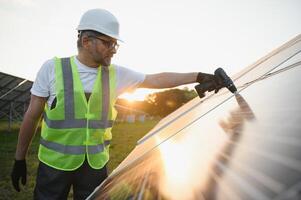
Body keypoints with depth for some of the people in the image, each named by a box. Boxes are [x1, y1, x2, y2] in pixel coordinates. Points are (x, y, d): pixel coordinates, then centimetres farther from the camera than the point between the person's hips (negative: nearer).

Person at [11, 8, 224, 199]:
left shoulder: (116, 74, -2)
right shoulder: (52, 68, -8)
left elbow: (158, 80, 3)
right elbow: (32, 116, -2)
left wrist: (199, 76, -1)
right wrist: (20, 159, 3)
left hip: (96, 163, 2)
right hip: (54, 163, -2)